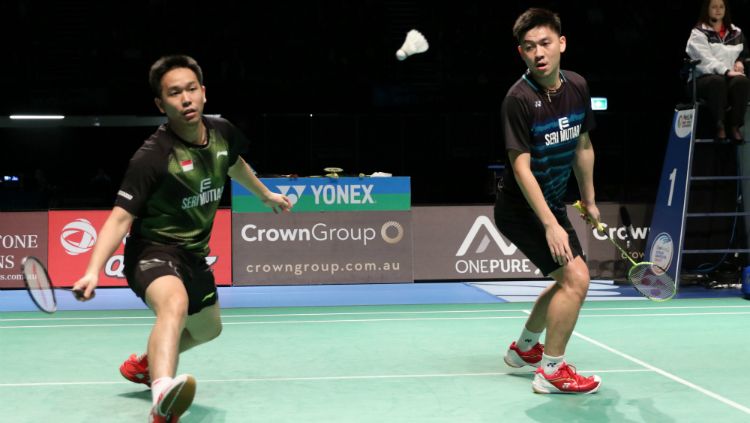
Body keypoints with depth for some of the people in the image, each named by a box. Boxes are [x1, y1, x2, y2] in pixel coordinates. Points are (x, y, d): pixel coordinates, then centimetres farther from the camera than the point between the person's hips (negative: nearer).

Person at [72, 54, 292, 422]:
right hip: (153, 250, -8)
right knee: (174, 303, -41)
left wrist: (265, 194, 35)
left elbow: (234, 164, 19)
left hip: (194, 254, 8)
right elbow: (121, 217, -28)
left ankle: (142, 364, 54)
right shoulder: (152, 157, -26)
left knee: (207, 329, 29)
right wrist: (93, 270, -42)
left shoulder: (222, 133, -6)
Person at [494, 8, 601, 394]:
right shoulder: (520, 99, -23)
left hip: (551, 202, 8)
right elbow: (521, 167, -25)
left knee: (568, 282, 23)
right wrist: (551, 225, -31)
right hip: (520, 207, -8)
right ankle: (551, 370, -5)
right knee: (576, 276, -18)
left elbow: (582, 147, 11)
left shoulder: (577, 87, -2)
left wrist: (589, 201, 16)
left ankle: (524, 348, 42)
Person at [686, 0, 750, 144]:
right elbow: (705, 59, -10)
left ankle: (735, 125, -27)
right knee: (717, 81, -40)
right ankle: (720, 125, -32)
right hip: (705, 78, -3)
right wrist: (726, 71, -23)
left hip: (731, 76, 3)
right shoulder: (698, 33, 4)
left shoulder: (736, 32, 19)